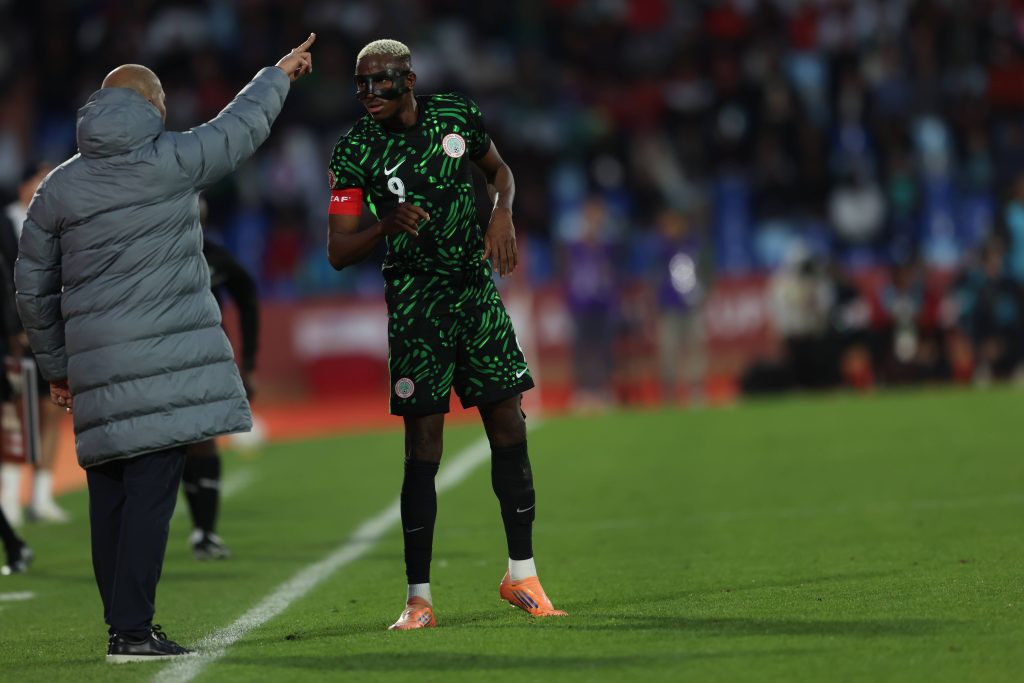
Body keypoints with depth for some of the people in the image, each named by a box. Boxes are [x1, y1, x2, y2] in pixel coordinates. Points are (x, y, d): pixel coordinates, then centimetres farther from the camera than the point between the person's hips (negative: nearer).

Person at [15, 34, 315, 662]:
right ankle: (132, 630, -13)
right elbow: (241, 127, 14)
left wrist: (55, 365, 25)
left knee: (109, 493, 8)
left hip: (97, 366, 5)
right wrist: (280, 75, 32)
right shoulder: (171, 164, -2)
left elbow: (33, 287, 15)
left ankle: (124, 623, 10)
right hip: (166, 363, -5)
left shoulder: (60, 188, 10)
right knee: (151, 490, -8)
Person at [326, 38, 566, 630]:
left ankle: (522, 576, 14)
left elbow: (499, 169, 19)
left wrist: (503, 212, -2)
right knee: (423, 450, -6)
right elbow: (338, 253, -11)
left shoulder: (458, 116, -1)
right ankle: (419, 598, -1)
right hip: (415, 306, -3)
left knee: (509, 430, 2)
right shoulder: (355, 150, -9)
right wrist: (386, 226, -29)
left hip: (476, 290, 3)